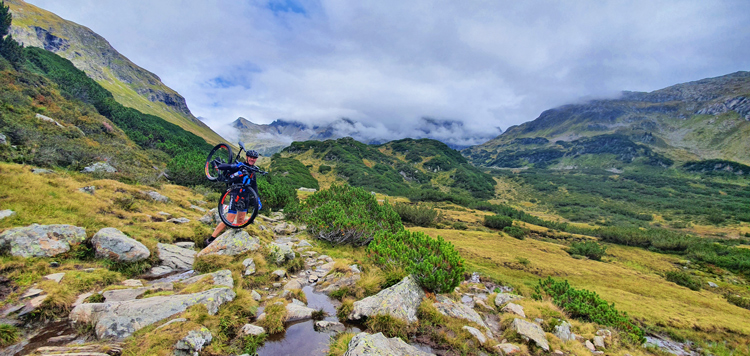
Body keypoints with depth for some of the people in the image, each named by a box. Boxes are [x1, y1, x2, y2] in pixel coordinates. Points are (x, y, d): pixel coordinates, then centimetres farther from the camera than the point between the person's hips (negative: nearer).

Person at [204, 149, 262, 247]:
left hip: (246, 197, 6)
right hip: (236, 194, -6)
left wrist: (258, 200, 13)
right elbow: (221, 166, -17)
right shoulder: (240, 166, -7)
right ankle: (210, 240, 1)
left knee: (240, 221, 10)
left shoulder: (253, 172, 13)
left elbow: (254, 187, 19)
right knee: (229, 220, -9)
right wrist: (233, 166, -33)